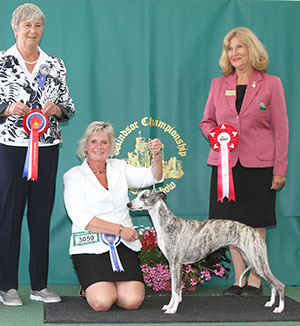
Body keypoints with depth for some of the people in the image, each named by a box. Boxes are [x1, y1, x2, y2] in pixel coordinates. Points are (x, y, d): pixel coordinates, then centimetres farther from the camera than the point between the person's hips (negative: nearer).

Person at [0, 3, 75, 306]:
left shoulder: (55, 65, 11)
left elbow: (68, 106, 14)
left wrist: (56, 109, -7)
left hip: (47, 147, 3)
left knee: (42, 213, 6)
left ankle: (39, 285, 16)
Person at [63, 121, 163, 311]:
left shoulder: (119, 168, 14)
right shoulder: (74, 176, 1)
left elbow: (154, 177, 2)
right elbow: (81, 219, -10)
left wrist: (156, 155, -18)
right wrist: (120, 229, -13)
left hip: (123, 246, 3)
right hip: (91, 247, -3)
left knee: (132, 301, -17)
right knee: (102, 302, -22)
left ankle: (109, 285, 16)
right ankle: (90, 287, 13)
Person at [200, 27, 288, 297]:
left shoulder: (271, 84, 2)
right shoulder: (218, 85, 11)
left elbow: (281, 129, 0)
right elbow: (206, 122, 19)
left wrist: (280, 169, -5)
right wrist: (215, 134, -5)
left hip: (258, 163, -3)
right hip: (226, 162, 3)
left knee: (256, 223, 0)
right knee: (232, 222, 4)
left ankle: (255, 281, 10)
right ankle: (239, 279, 14)